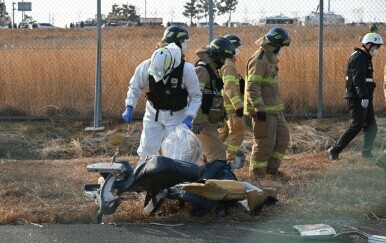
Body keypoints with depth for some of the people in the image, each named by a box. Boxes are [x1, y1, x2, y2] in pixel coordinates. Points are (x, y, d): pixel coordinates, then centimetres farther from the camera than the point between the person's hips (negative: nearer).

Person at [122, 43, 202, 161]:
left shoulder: (187, 70, -27)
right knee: (147, 148, 2)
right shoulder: (146, 66, -22)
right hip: (153, 112, 2)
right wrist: (129, 109, -14)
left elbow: (195, 96, -15)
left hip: (177, 115, -2)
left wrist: (189, 117, -26)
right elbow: (135, 87, -4)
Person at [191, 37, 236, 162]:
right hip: (204, 122, -10)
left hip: (210, 121, 10)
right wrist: (196, 121, -30)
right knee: (218, 152, -12)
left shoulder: (212, 70, 18)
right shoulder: (202, 70, -15)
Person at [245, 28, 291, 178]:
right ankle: (257, 174, 5)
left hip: (274, 108, 10)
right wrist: (259, 108, -26)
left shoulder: (270, 59, 16)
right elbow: (252, 87, -23)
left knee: (283, 137, 13)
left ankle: (272, 168, 21)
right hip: (263, 110, -10)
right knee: (265, 142, -5)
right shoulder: (259, 59, -16)